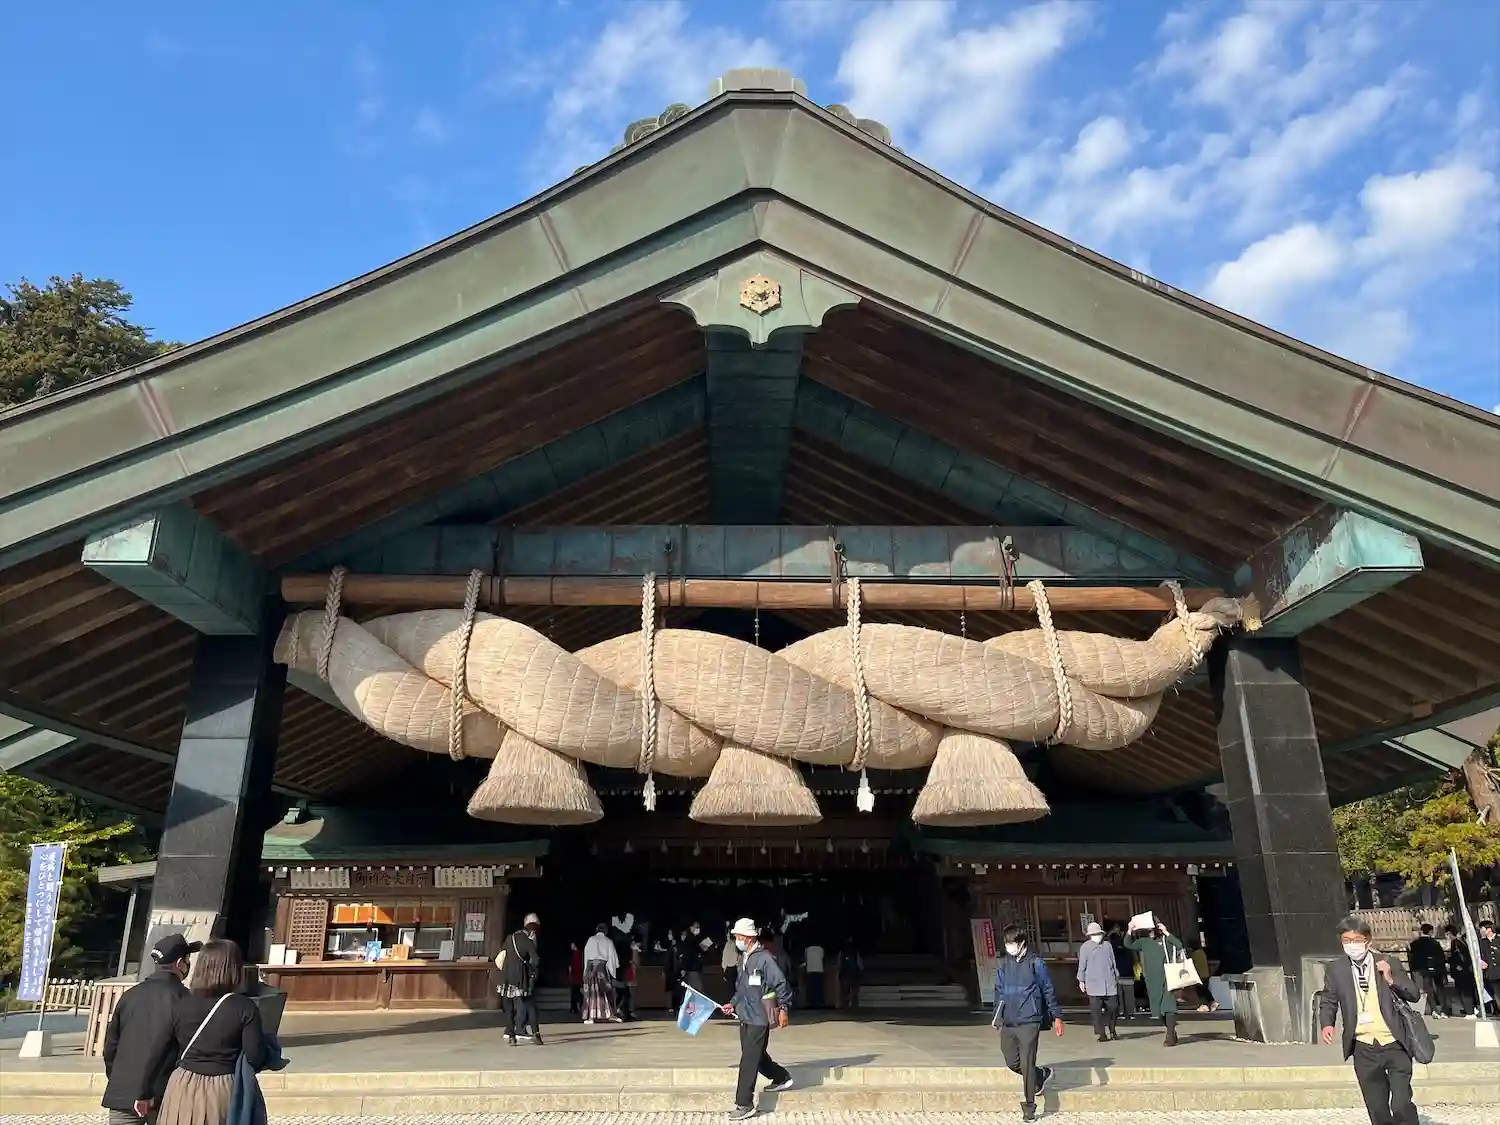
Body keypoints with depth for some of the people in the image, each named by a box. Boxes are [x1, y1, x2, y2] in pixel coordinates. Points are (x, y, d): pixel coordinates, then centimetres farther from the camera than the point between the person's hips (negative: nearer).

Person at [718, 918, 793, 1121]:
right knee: (757, 1055, 20)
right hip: (745, 1016, 9)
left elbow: (781, 983, -15)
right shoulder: (744, 959, 11)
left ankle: (744, 1105, -1)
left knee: (749, 1060, -7)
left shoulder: (764, 958, -16)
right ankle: (782, 1078, 41)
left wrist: (783, 1008, -16)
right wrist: (733, 1004, 14)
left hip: (758, 1018, -9)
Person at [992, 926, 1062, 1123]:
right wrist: (997, 1016, 17)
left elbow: (1049, 990, 0)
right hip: (1007, 1023, 5)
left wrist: (1057, 1016, 2)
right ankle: (1042, 1075, 35)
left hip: (1029, 1021, -5)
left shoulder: (1035, 963, -5)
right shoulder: (1003, 964, 7)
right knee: (1012, 1062, 9)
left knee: (1027, 1064, -5)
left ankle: (1029, 1108, 5)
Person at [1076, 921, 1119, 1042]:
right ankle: (1102, 1033, 6)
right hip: (1093, 983, -3)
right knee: (1096, 1009, -3)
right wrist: (1081, 981, 3)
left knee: (1113, 1007, 2)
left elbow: (1113, 963, 18)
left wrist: (1116, 977, 19)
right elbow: (1082, 965, 3)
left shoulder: (1107, 945, 10)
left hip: (1110, 983, 3)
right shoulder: (1085, 947, 0)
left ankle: (1112, 1030, 24)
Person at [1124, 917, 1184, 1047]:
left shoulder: (1166, 939, -3)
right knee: (1158, 1008, 10)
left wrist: (1166, 933, -18)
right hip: (1152, 980, 4)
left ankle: (1170, 1036, -8)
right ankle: (1172, 1032, 26)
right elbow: (1128, 945, 9)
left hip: (1167, 979, -4)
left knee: (1168, 1006, -11)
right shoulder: (1144, 942, 7)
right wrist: (1130, 931, -7)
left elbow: (1180, 946, -16)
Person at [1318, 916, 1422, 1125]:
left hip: (1395, 1045, -2)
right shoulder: (1336, 969, 3)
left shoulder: (1389, 964, 1)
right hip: (1364, 1049, 2)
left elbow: (1414, 995, 2)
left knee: (1401, 1105, -9)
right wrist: (1327, 1024, -11)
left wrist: (1391, 979, -15)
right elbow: (1328, 1000, 7)